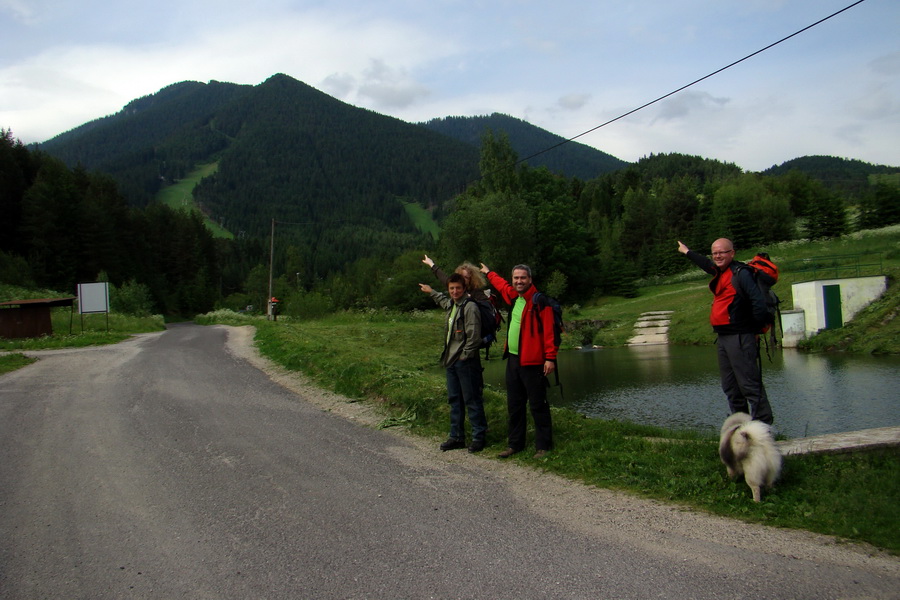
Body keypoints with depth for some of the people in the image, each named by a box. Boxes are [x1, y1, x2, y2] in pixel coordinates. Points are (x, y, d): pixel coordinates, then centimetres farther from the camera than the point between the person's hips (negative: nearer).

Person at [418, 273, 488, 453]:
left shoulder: (470, 307, -14)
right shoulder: (451, 305, 14)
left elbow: (474, 336, -18)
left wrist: (465, 356, -14)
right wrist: (431, 292, 50)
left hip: (466, 362, -9)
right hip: (451, 361, 9)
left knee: (472, 400, -2)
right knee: (454, 399, 13)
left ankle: (479, 437, 7)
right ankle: (457, 437, 21)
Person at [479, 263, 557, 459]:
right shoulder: (513, 296, 12)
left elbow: (549, 330, -16)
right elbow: (502, 284, 35)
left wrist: (550, 357, -21)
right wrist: (488, 273, 50)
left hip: (532, 362, -8)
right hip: (513, 359, 8)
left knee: (537, 405, -2)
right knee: (514, 405, 14)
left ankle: (543, 446, 8)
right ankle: (515, 443, 24)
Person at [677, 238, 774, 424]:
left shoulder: (741, 273, -10)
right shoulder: (720, 272, 16)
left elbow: (758, 301, -18)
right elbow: (707, 264, 40)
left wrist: (755, 330, -11)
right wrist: (687, 252, 53)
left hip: (740, 337, -9)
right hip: (723, 338, 9)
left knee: (749, 384, -11)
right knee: (730, 387, 13)